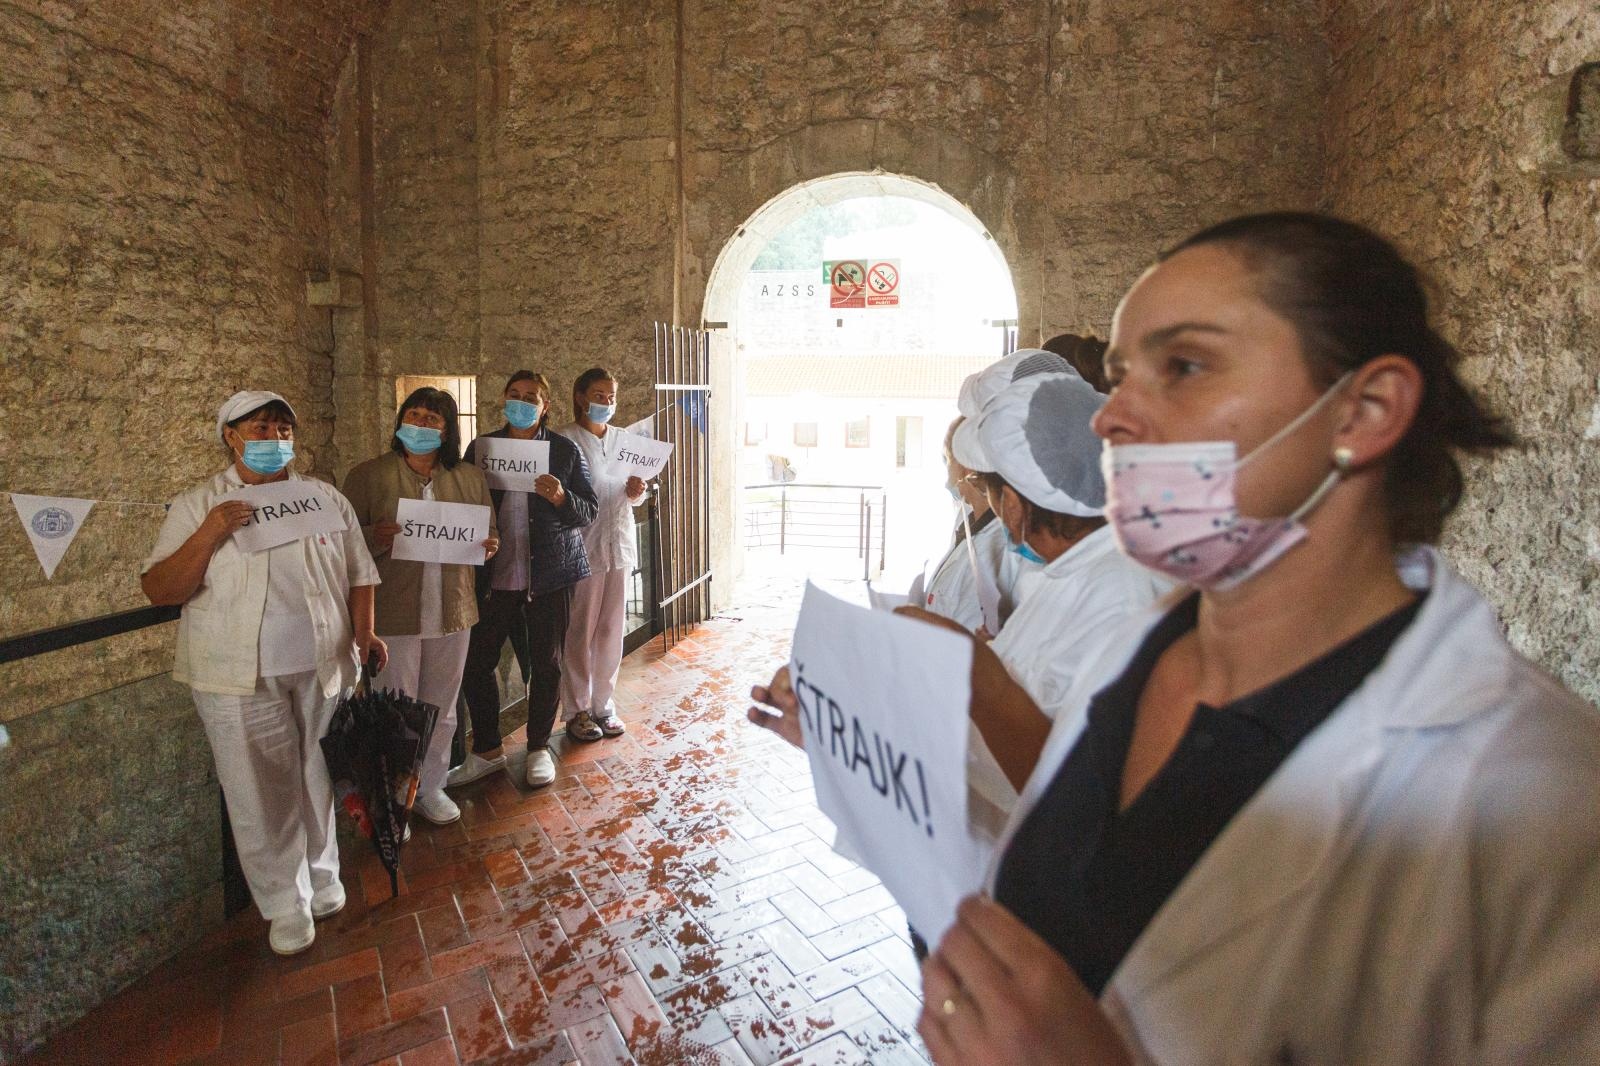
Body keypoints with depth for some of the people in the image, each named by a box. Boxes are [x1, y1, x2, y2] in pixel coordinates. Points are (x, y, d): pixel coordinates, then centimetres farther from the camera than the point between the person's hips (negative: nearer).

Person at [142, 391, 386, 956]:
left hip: (325, 668, 2)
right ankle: (286, 903, 22)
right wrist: (210, 534, -18)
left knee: (322, 780, 14)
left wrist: (364, 632, -2)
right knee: (262, 793, 5)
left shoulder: (327, 499, 8)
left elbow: (358, 573, 11)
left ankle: (323, 879, 34)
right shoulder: (197, 506, 1)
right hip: (240, 678, -2)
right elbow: (159, 590, -5)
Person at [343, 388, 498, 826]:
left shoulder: (470, 478, 8)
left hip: (451, 611, 4)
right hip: (393, 613, -3)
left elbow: (490, 534, 15)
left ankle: (430, 788, 33)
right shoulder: (368, 475, -1)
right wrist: (375, 538, -24)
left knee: (442, 709, 15)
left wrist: (490, 545, -8)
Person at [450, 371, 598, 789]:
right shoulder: (480, 448, 7)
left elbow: (589, 511, 1)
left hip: (550, 574, -1)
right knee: (477, 661, 4)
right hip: (493, 576, 2)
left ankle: (539, 748, 25)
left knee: (546, 663, 7)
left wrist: (561, 497, -20)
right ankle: (487, 750, 23)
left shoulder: (565, 451, 1)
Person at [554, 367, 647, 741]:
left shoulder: (623, 439, 11)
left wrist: (635, 492, -3)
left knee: (612, 629, 10)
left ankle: (602, 704, 23)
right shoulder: (564, 440, -7)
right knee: (580, 632, 2)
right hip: (583, 546, -5)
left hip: (619, 544, 5)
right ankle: (576, 710, 15)